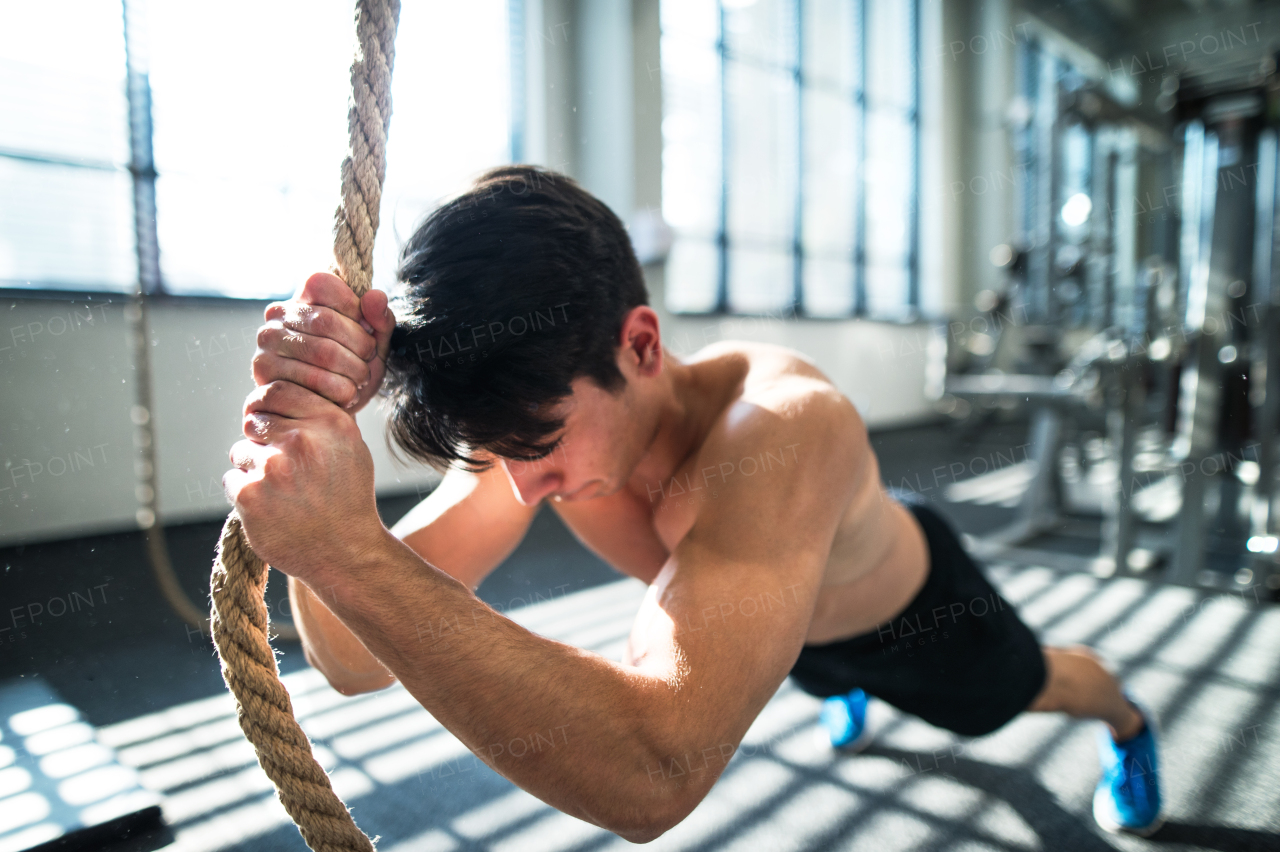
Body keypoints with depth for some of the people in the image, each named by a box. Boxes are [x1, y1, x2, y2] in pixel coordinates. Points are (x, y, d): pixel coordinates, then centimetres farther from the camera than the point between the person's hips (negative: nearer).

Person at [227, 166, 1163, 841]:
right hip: (780, 624, 5)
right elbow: (357, 660, -35)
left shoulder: (785, 428, -51)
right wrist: (314, 428, -53)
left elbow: (656, 775, -62)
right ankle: (852, 693, 79)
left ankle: (1128, 720, 67)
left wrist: (346, 547, -67)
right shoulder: (537, 412, -32)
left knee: (1028, 687, 29)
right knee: (830, 677, 40)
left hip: (907, 606, -4)